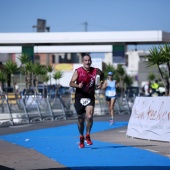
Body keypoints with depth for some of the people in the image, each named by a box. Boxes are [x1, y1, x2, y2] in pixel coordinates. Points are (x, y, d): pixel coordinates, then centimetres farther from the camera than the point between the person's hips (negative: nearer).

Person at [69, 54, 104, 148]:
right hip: (79, 97, 0)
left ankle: (87, 136, -3)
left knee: (89, 116, -21)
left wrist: (100, 83, 6)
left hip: (90, 98, 0)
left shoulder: (95, 71, -1)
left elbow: (102, 74, 22)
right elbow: (71, 83, -13)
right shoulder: (78, 71, -6)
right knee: (81, 119, 8)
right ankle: (81, 138, 29)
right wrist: (78, 85, -32)